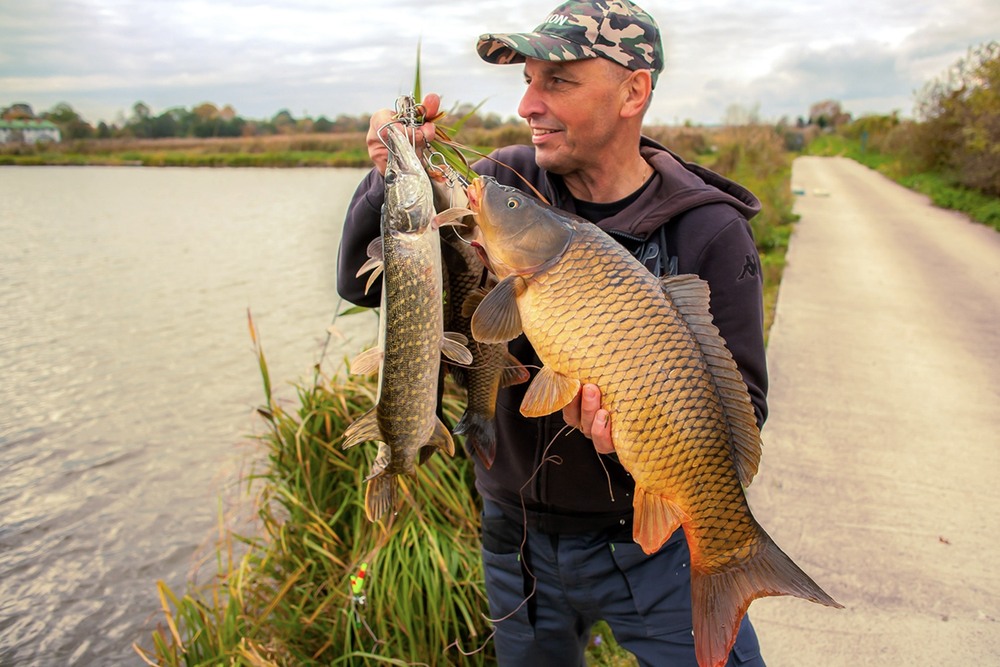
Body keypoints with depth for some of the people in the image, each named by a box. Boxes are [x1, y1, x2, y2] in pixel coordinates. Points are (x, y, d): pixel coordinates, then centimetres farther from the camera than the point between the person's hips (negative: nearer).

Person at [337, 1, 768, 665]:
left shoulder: (710, 230, -15)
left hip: (652, 540, -2)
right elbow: (363, 282, -7)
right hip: (518, 537, 3)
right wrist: (395, 180, -25)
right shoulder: (505, 183, -8)